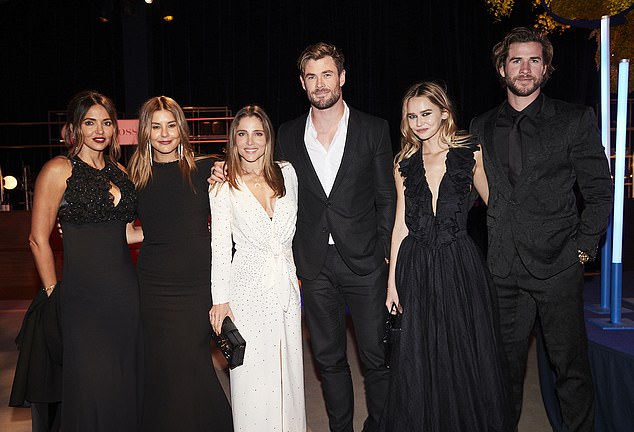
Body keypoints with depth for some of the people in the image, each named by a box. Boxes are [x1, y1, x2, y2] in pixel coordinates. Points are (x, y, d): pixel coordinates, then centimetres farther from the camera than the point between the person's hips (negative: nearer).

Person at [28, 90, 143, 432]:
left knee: (128, 387, 11)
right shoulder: (59, 169, -4)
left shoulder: (118, 171, 13)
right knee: (92, 391, 2)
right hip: (84, 297, -5)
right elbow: (39, 239, -4)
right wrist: (53, 292, -4)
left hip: (126, 292, 6)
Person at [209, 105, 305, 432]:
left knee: (289, 369, 12)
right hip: (249, 287, -3)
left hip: (286, 284, 3)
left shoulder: (287, 174, 5)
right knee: (252, 375, 3)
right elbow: (220, 246, -4)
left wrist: (296, 276, 12)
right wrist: (220, 299, -6)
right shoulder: (224, 186, -4)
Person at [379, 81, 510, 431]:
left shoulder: (470, 153, 0)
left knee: (466, 356, 7)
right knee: (418, 361, 9)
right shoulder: (404, 164, 7)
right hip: (416, 269, 2)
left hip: (460, 264, -2)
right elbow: (400, 225, 7)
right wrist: (392, 281, 4)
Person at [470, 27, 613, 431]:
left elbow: (600, 192, 1)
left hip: (558, 264, -2)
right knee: (506, 363, 13)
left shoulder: (577, 120, 0)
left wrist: (582, 248, -5)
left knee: (571, 365, 7)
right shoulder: (482, 127, 10)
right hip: (504, 269, 3)